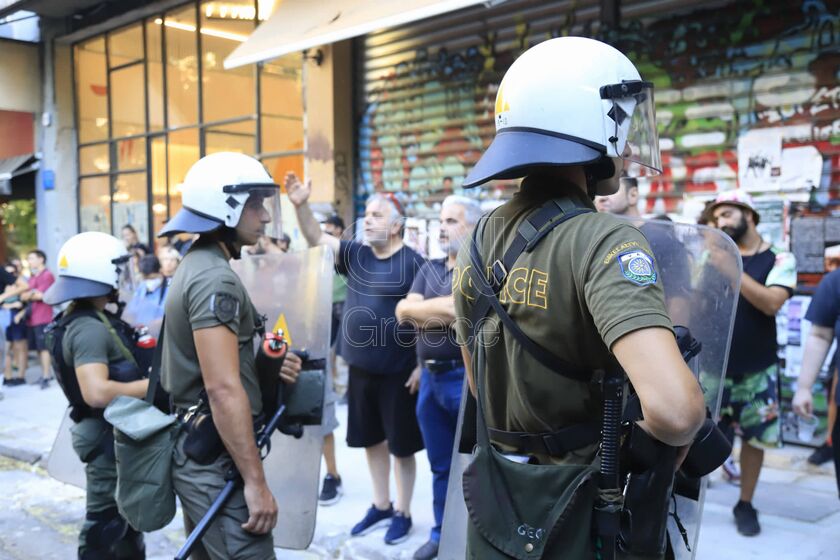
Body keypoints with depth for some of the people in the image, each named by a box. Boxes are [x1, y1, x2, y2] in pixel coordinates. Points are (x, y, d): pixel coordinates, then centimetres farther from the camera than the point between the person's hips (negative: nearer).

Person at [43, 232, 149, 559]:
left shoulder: (81, 319, 10)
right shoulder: (90, 328, -22)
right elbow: (97, 393, -33)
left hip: (114, 434, 10)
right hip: (109, 438, -10)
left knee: (125, 520, 22)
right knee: (106, 527, 2)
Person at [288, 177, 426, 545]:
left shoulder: (413, 263, -12)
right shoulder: (355, 255, 5)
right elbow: (317, 239, 2)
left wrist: (422, 365, -14)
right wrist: (301, 206, -14)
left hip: (398, 373, -6)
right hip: (360, 369, 6)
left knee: (401, 445, 8)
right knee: (371, 441, 17)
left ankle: (403, 513, 24)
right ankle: (381, 506, 34)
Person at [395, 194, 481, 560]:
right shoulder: (429, 269, 13)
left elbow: (456, 309, -20)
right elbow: (403, 311, 1)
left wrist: (419, 309, -5)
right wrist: (444, 312, -10)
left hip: (466, 377, -6)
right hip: (430, 377, 7)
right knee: (440, 465, 16)